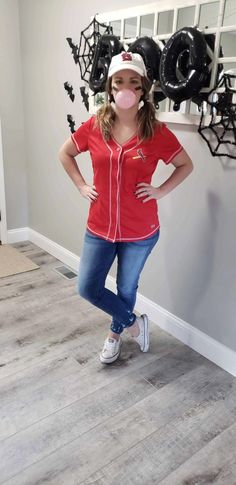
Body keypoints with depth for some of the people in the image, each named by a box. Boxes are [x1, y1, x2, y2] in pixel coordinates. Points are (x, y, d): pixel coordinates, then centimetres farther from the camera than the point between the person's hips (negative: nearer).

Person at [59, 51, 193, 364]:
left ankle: (115, 333, 45)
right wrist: (81, 186, 2)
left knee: (127, 287, 16)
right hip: (99, 228, 3)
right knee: (88, 288, 7)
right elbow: (65, 153, 11)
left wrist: (160, 191, -9)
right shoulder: (94, 126, -5)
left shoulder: (157, 132, -12)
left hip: (140, 231, -2)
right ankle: (134, 322, 31)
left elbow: (186, 165, 3)